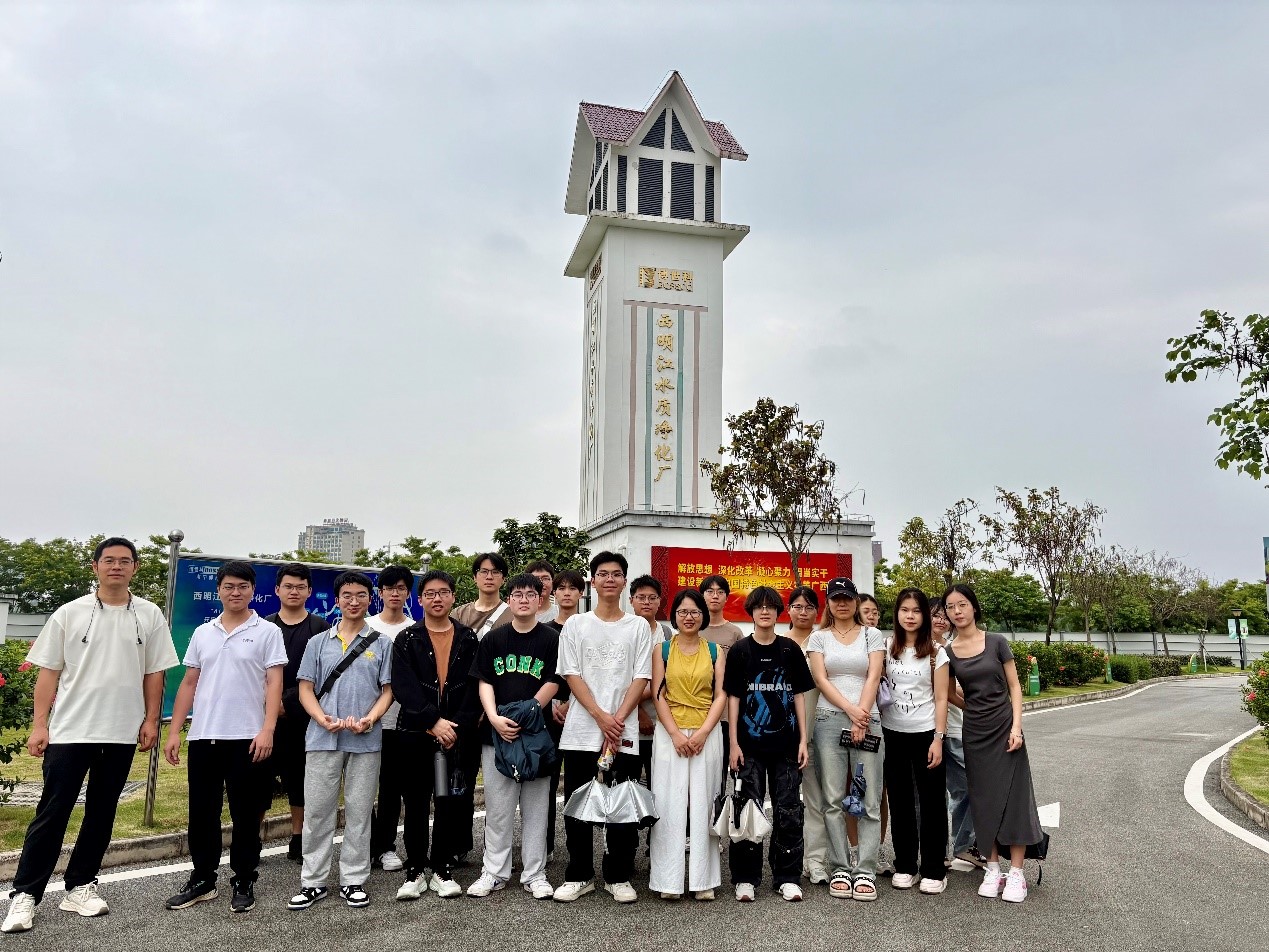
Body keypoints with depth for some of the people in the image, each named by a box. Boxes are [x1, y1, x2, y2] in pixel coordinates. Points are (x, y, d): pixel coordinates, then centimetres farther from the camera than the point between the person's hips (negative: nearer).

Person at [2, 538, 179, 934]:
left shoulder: (149, 616, 3)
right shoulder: (70, 614, 1)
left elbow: (154, 674, 6)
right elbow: (48, 672, 2)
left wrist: (151, 720, 0)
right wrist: (39, 725, -4)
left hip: (122, 733, 2)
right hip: (70, 730, -2)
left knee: (101, 812, 10)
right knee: (52, 812, 0)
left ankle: (80, 886, 22)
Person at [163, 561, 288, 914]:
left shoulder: (267, 632, -2)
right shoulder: (202, 633, 12)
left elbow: (274, 684, -7)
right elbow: (189, 684, 14)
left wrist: (267, 730, -16)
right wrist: (174, 732, 8)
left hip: (246, 737, -4)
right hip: (203, 737, 4)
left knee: (245, 814, 4)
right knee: (202, 813, 11)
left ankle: (244, 883, 15)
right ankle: (202, 879, 25)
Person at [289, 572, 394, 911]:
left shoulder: (381, 646, 6)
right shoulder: (318, 643, 9)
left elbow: (387, 691, 4)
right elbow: (306, 689, 6)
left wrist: (369, 719, -14)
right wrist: (324, 720, -12)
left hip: (366, 741, -1)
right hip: (323, 740, 1)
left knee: (359, 813, 6)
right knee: (317, 811, 4)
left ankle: (353, 880, 17)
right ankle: (313, 882, 16)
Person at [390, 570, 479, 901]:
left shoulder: (468, 639, 5)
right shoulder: (407, 640, 1)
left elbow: (474, 687, -1)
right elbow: (404, 687, -10)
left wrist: (458, 726, -12)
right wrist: (434, 721, -19)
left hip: (457, 733, 1)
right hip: (415, 733, -1)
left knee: (450, 801, 6)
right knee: (416, 801, 8)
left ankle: (443, 868, 18)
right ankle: (415, 870, 19)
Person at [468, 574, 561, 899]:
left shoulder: (551, 639, 1)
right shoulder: (494, 639, 7)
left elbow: (552, 684, -4)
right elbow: (484, 683, 4)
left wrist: (525, 715, -14)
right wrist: (495, 718, -12)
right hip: (496, 734, 2)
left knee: (535, 808, 6)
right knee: (497, 808, 8)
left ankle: (534, 875, 16)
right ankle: (494, 872, 19)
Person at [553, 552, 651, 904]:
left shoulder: (638, 627, 7)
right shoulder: (575, 625, 6)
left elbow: (641, 679, 1)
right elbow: (572, 676, -1)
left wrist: (618, 719, -11)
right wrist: (601, 717, -12)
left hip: (624, 732, 0)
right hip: (580, 732, 0)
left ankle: (618, 877, 17)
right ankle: (579, 875, 19)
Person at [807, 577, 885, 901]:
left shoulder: (873, 636, 11)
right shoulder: (818, 638, 11)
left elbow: (873, 679, 1)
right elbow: (821, 680, 1)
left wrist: (861, 718, -11)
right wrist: (851, 710, -12)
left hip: (868, 720, 0)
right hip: (829, 720, 0)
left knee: (870, 800, -3)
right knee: (833, 800, 0)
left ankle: (865, 871, 3)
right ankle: (840, 869, 8)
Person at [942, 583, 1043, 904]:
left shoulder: (996, 642, -4)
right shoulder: (947, 653, 2)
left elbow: (1014, 687, -3)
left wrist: (1017, 726, -11)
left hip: (1004, 727, -2)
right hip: (974, 732, 2)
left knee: (1012, 797, -2)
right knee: (984, 801, 7)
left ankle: (1016, 873, 5)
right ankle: (992, 869, 17)